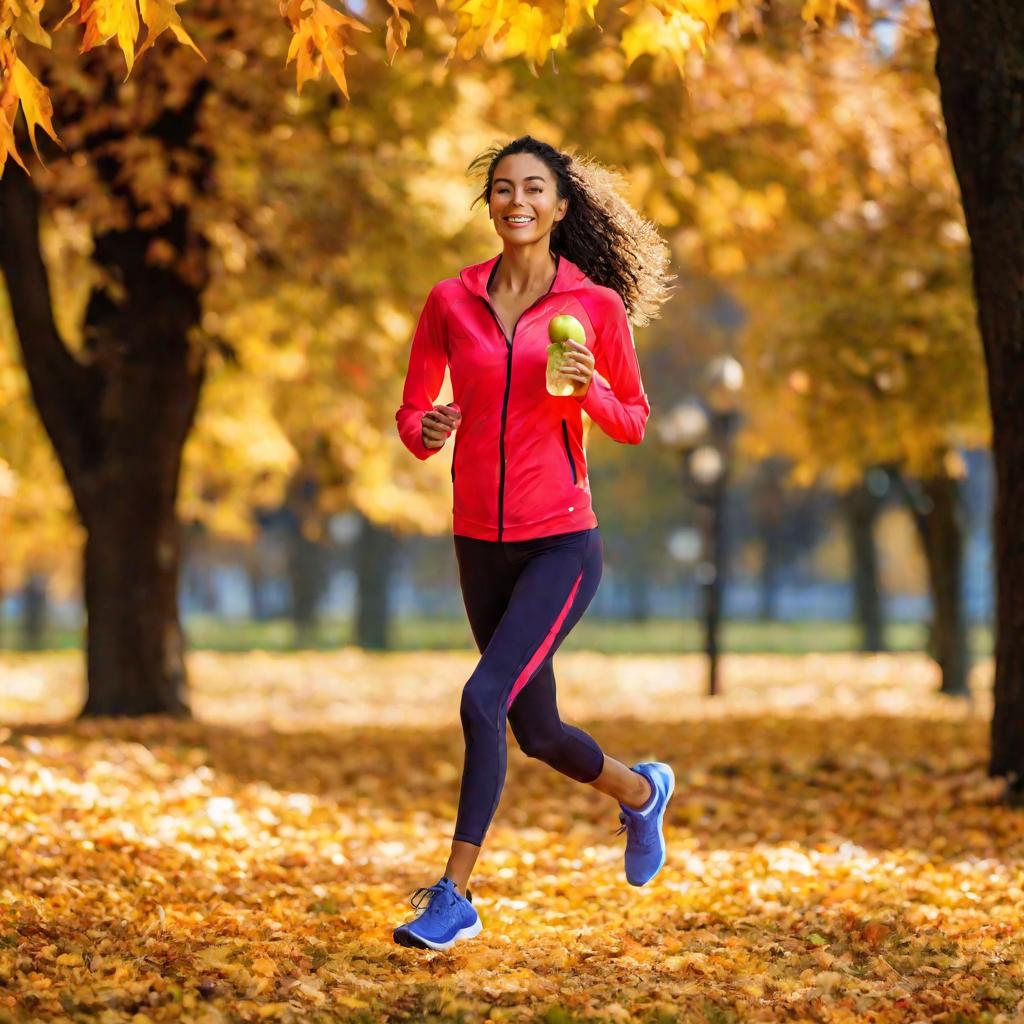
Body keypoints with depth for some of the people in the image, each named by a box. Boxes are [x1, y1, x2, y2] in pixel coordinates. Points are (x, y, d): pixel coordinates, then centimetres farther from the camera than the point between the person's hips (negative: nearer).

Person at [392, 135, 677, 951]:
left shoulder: (595, 302, -4)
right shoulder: (450, 301, 2)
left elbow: (633, 423, 5)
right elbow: (411, 415, 7)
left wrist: (588, 389, -16)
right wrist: (427, 432, -17)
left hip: (562, 543, -4)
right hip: (481, 545, 4)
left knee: (484, 699, -22)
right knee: (536, 732, 15)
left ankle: (456, 897, -13)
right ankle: (640, 791, 47)